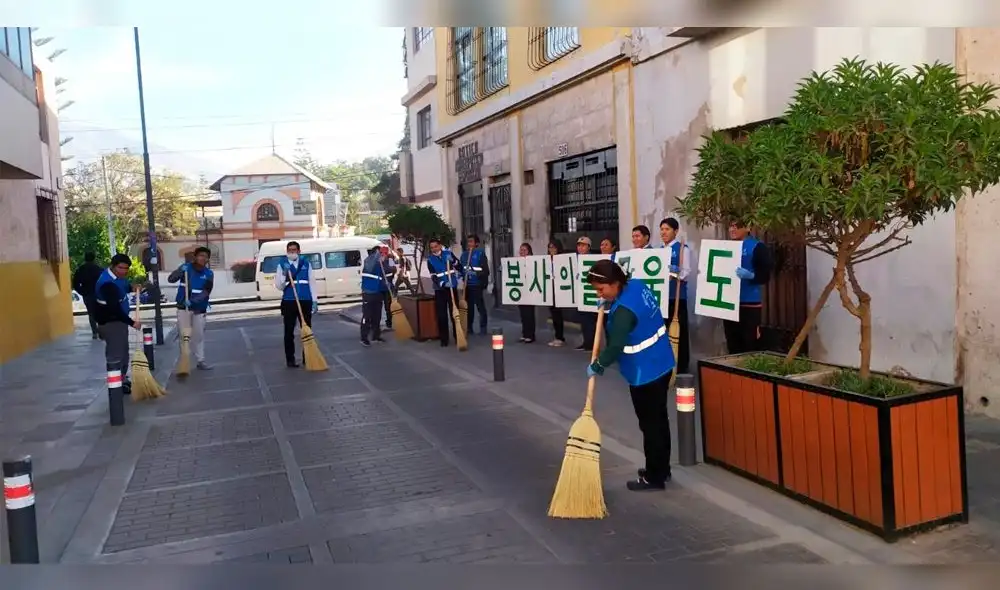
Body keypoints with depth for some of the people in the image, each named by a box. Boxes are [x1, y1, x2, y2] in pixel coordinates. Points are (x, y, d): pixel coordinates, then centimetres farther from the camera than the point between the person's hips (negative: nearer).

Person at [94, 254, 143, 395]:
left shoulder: (117, 276, 2)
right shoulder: (108, 283, -28)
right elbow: (114, 309, -31)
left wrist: (132, 288, 4)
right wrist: (132, 322, -28)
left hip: (119, 320, 11)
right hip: (110, 322, -11)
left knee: (123, 351, 18)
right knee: (115, 354, -8)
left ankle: (123, 380, 30)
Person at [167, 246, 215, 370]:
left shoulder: (209, 274, -5)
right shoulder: (186, 267, -5)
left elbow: (206, 292, -14)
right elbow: (170, 279, -11)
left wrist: (192, 301, -29)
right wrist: (180, 271, -29)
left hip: (199, 309, 1)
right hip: (183, 308, -1)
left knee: (199, 335, 10)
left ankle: (200, 360, 20)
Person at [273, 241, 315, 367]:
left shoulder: (306, 263, 6)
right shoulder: (282, 265, 2)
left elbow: (311, 284, 9)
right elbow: (279, 286, 0)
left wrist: (314, 302, 4)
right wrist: (284, 276, -19)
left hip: (305, 301, 1)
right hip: (289, 302, -1)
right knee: (289, 332, 3)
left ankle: (307, 358, 17)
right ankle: (290, 360, 9)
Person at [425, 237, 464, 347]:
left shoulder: (448, 253, 2)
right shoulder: (430, 260, -1)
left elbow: (460, 267, 3)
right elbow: (433, 276, -10)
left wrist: (453, 261, -16)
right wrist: (442, 284, -27)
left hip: (452, 287, 0)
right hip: (439, 289, 0)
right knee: (441, 315, 0)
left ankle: (458, 337, 10)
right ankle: (444, 339, 7)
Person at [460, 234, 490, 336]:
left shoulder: (480, 253, -3)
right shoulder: (464, 254, 13)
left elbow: (485, 270, -11)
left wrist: (475, 273, -23)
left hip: (477, 284, -5)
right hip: (467, 284, 5)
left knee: (480, 306, -2)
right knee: (469, 306, 11)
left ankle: (483, 328, 5)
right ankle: (469, 328, 19)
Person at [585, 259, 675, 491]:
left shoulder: (624, 311, -28)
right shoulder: (636, 285, 0)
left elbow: (615, 346, -28)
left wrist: (597, 366, -12)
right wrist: (609, 305, 4)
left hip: (646, 373, -10)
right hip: (661, 365, 10)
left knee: (650, 424, 3)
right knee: (659, 419, 20)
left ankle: (654, 477, 15)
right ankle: (662, 469, 34)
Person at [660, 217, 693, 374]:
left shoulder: (683, 248, -4)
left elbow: (686, 272, -13)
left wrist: (673, 276, -29)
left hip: (676, 295, -6)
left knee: (679, 330, 0)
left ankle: (681, 365, 8)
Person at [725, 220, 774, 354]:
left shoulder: (757, 247, -5)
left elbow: (765, 276, -10)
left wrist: (750, 275, -27)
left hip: (750, 304, -6)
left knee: (750, 348, -4)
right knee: (733, 347, 13)